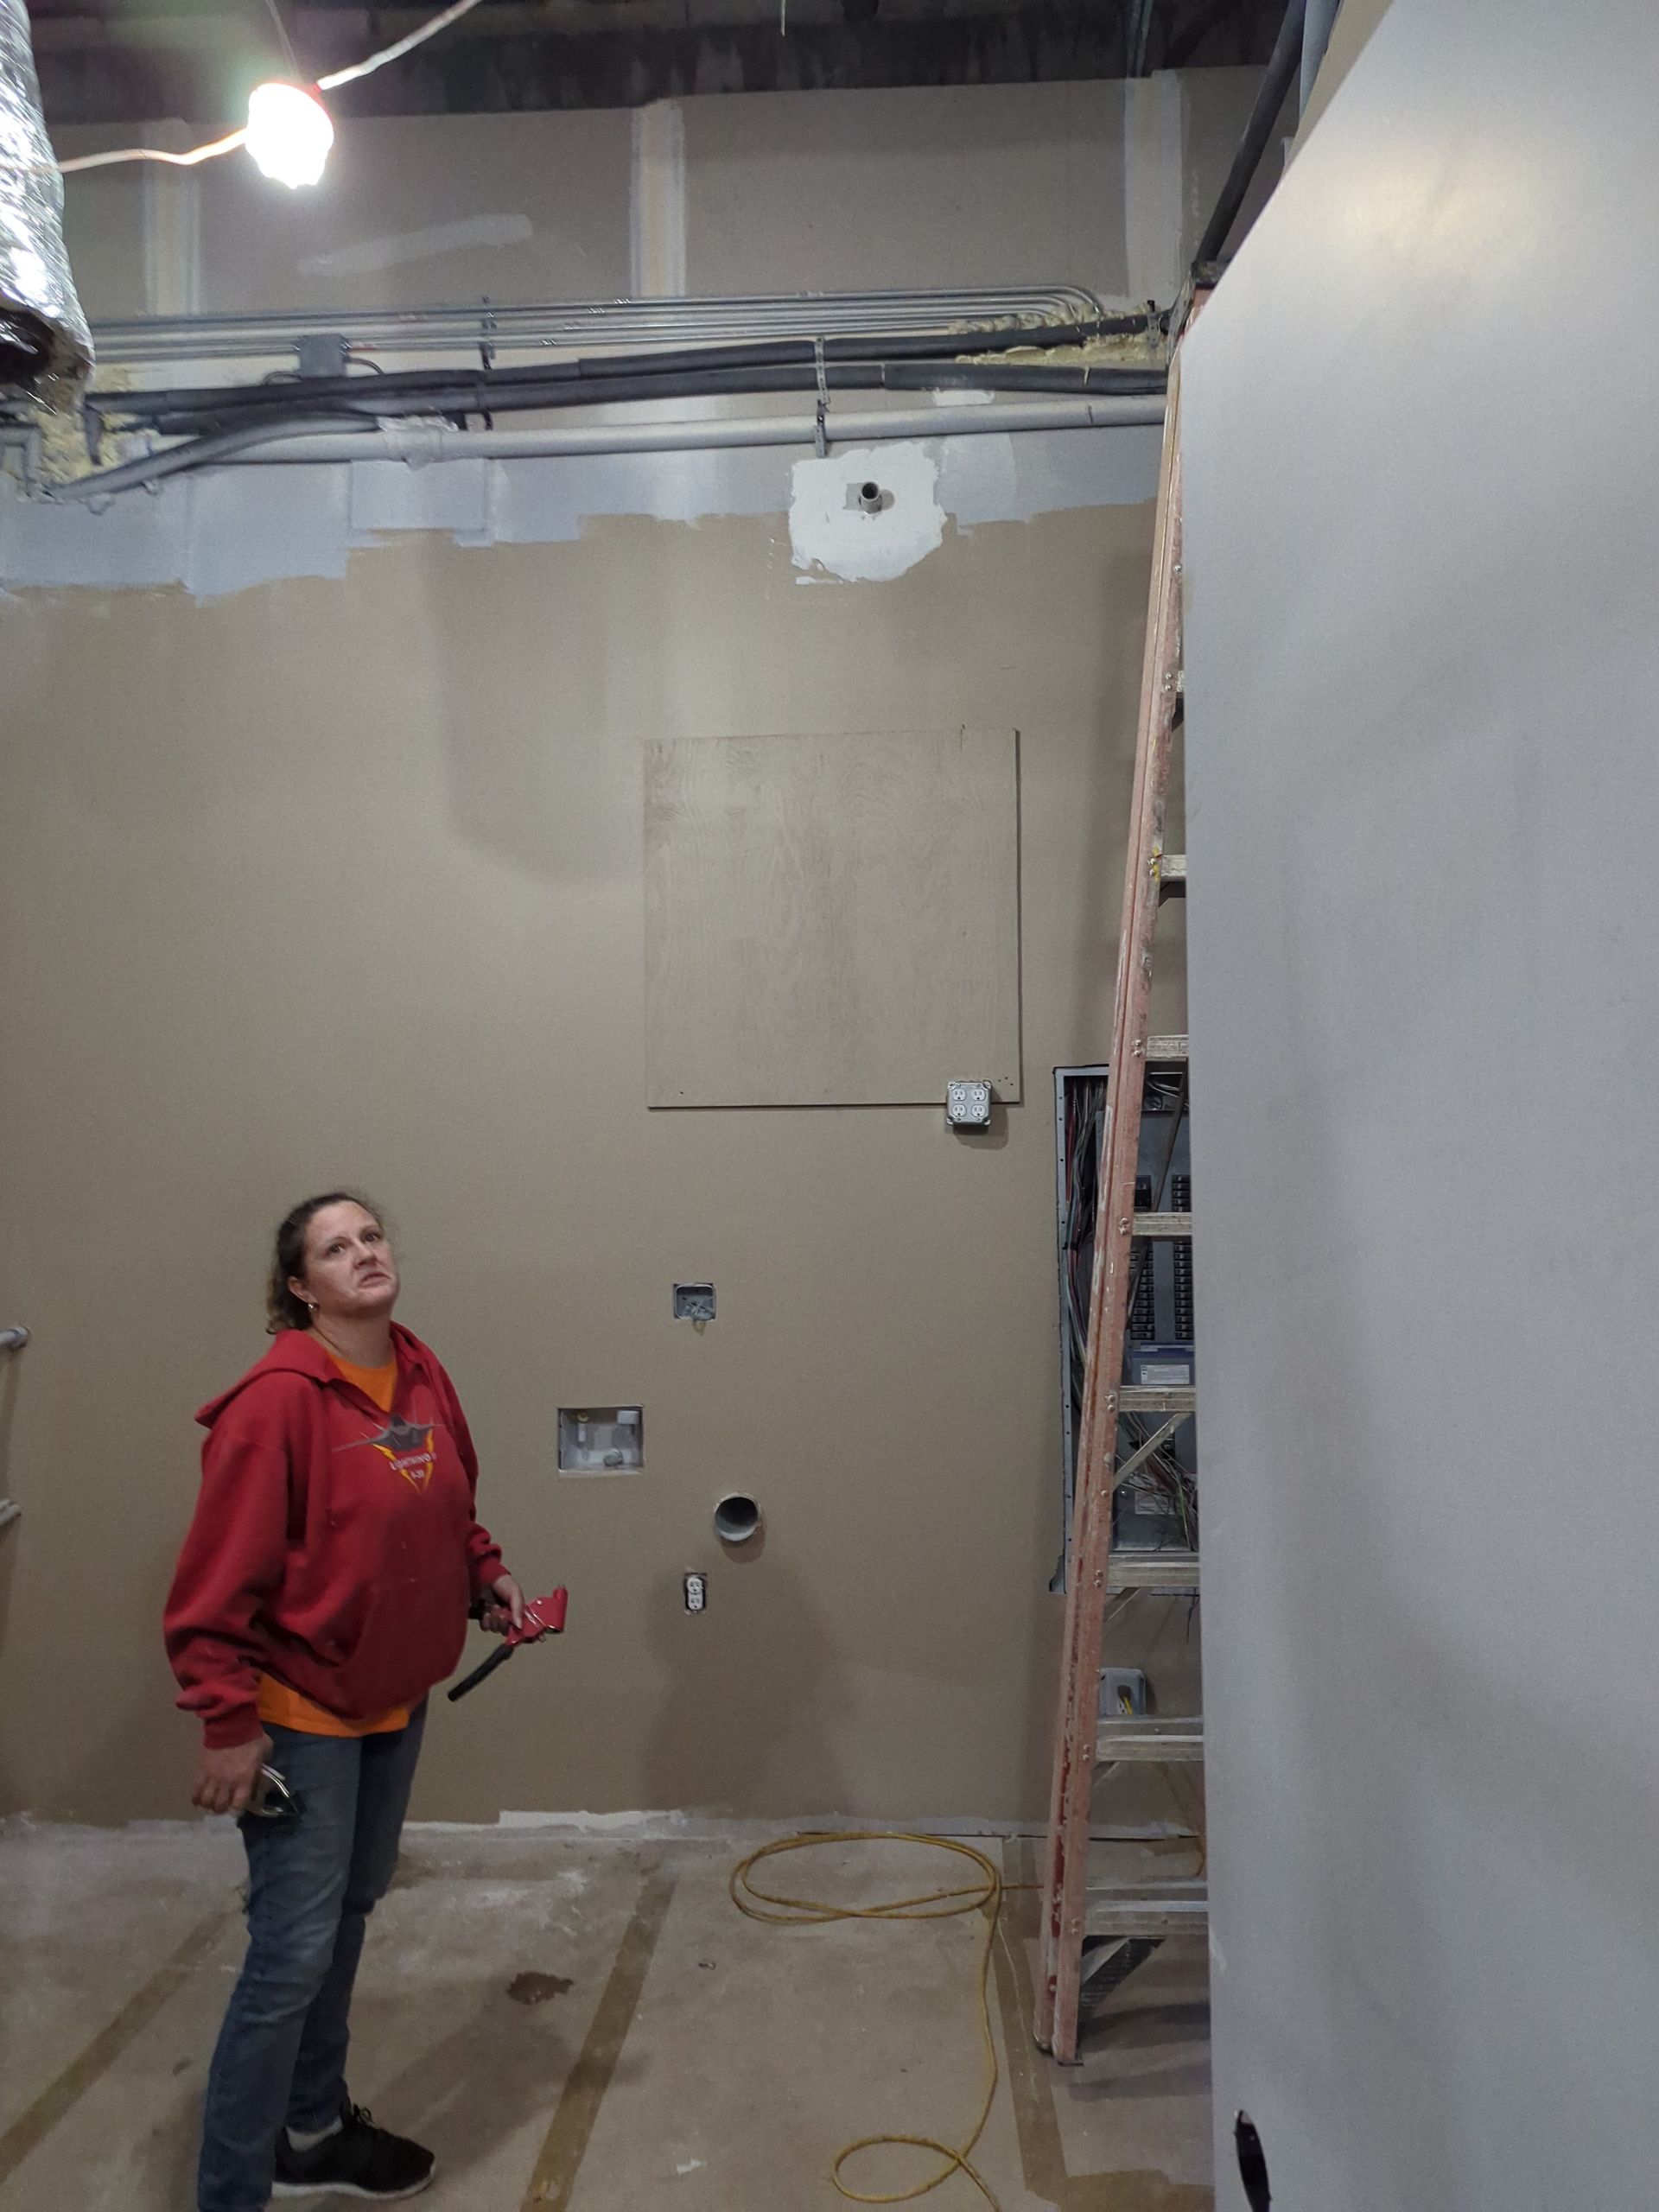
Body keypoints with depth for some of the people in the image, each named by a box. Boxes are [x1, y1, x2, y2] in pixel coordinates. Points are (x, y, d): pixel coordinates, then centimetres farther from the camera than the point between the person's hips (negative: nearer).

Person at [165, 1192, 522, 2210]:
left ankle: (313, 2130, 41)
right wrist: (228, 1723, -20)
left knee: (348, 1917, 22)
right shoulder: (277, 1400, -23)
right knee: (294, 1953, -4)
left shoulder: (424, 1375, 0)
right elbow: (221, 1574, -21)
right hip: (301, 1714, -8)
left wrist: (488, 1577, -1)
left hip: (395, 1703, 8)